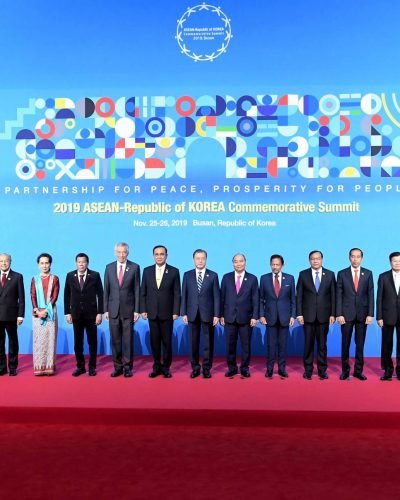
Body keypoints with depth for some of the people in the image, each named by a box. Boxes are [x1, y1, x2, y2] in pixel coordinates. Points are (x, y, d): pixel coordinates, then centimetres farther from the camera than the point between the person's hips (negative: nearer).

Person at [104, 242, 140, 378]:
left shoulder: (134, 267, -1)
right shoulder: (109, 267, 6)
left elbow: (137, 289, -1)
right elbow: (106, 290, 7)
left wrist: (136, 310, -4)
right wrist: (106, 309, 3)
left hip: (128, 309, -2)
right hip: (113, 309, 2)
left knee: (128, 340, 2)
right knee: (115, 340, 6)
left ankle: (127, 367, 11)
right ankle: (117, 367, 15)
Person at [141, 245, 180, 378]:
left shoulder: (174, 271, -1)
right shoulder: (147, 271, 6)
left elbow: (177, 293, -2)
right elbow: (143, 292, 7)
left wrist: (176, 312, -7)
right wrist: (143, 310, 1)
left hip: (167, 313, -2)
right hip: (152, 313, 2)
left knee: (167, 341, 3)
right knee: (154, 341, 6)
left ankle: (166, 367, 15)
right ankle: (156, 366, 17)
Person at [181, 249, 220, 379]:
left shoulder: (213, 275, 2)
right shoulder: (187, 275, 6)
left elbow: (216, 296, 0)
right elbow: (184, 295, 5)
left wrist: (216, 314, -5)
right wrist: (183, 313, -1)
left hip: (207, 313, -1)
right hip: (192, 313, 1)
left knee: (208, 342, 4)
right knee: (194, 342, 7)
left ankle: (207, 368, 14)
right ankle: (195, 367, 17)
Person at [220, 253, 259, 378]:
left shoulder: (252, 278, 1)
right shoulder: (226, 277, 5)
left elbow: (255, 300, 0)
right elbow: (222, 297, 6)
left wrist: (254, 316, -7)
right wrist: (221, 315, 2)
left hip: (246, 318, -1)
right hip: (229, 317, 1)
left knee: (246, 345, 6)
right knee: (230, 345, 6)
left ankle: (244, 368, 19)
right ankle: (232, 368, 19)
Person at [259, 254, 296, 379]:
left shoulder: (290, 278, 2)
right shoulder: (264, 278, 1)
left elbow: (293, 299, 4)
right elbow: (261, 299, 4)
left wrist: (293, 315, -1)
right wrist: (261, 315, -3)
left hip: (284, 317, 0)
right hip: (270, 317, 0)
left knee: (283, 344, 5)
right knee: (271, 344, 3)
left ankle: (282, 368, 15)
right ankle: (269, 368, 12)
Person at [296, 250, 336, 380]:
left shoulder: (330, 275, 4)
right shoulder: (303, 274, 2)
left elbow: (333, 296, 3)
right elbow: (299, 296, 1)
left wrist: (333, 314, -2)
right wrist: (299, 314, -4)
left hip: (324, 315, 0)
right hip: (308, 315, 0)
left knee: (322, 344, 6)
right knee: (308, 343, 5)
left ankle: (322, 370, 15)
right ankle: (308, 370, 14)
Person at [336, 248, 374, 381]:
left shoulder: (368, 274, 4)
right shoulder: (342, 274, 1)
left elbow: (370, 295, 3)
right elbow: (338, 295, 0)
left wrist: (370, 314, -4)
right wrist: (339, 314, -7)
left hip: (362, 314, 1)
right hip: (347, 314, -1)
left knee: (360, 344, 6)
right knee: (345, 343, 4)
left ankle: (358, 370, 16)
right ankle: (345, 370, 14)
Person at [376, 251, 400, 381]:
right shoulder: (383, 277, 2)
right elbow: (379, 298, 0)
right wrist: (379, 317, -5)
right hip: (388, 316, 0)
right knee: (387, 344, 5)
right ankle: (388, 370, 17)